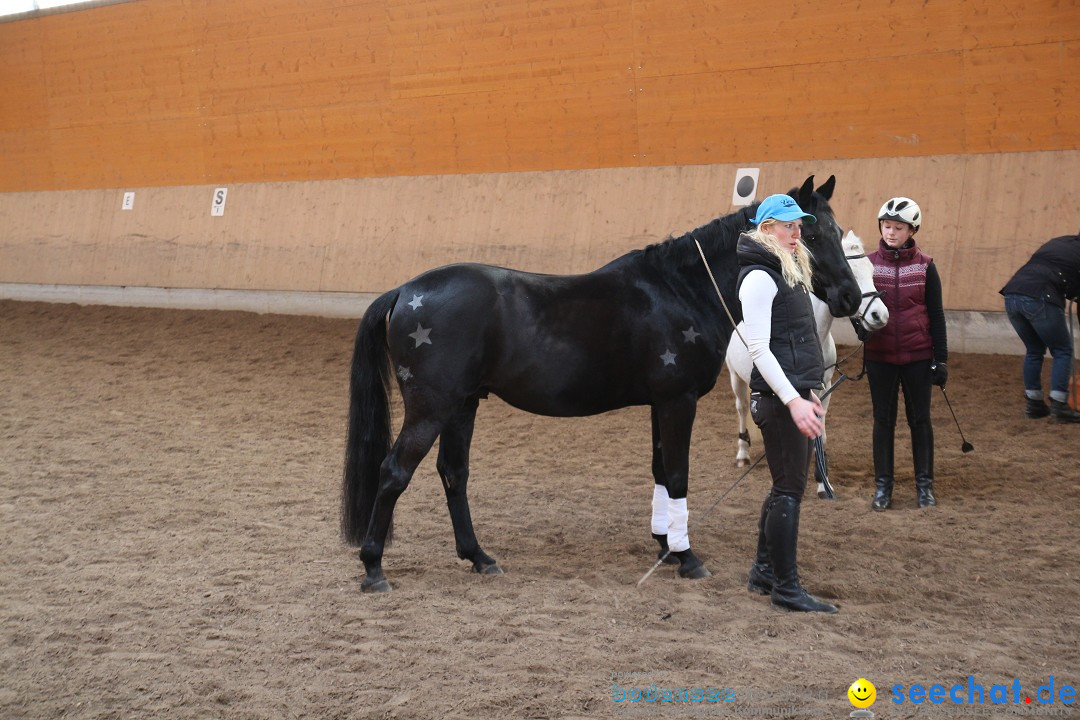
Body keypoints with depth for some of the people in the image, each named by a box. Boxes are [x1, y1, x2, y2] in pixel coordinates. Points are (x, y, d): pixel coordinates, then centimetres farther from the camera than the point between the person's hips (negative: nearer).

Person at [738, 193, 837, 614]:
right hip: (778, 398, -10)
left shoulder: (786, 271, 16)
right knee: (790, 491, -5)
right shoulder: (760, 276, -14)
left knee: (786, 487, 15)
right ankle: (786, 588, 3)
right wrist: (793, 400, -25)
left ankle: (763, 574, 26)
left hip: (796, 393, 10)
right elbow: (759, 348, -21)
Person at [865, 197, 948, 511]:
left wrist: (941, 358, -1)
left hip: (917, 355, 0)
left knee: (920, 419, 8)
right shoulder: (869, 262, -1)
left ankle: (924, 484, 20)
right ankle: (882, 485, 16)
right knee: (883, 420, 8)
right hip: (880, 355, 0)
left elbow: (936, 314, 2)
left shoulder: (925, 265, -1)